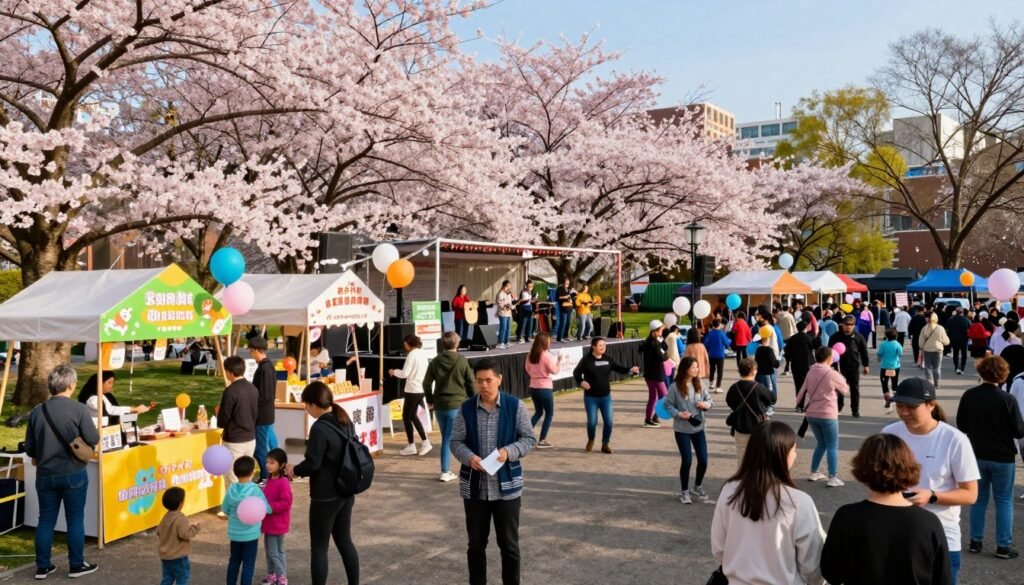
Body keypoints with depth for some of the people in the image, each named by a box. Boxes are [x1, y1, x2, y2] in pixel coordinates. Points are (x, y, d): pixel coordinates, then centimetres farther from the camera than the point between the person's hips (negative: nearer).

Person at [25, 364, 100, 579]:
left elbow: (29, 448, 4)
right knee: (75, 520, 7)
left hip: (45, 474, 3)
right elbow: (93, 440, -11)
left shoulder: (37, 411, -2)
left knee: (46, 520, 13)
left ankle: (42, 566, 19)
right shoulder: (79, 409, -14)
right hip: (73, 474, -3)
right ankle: (77, 565, 15)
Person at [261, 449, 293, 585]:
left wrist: (269, 507, -28)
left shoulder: (283, 482, -21)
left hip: (277, 523, -9)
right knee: (269, 550, 17)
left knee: (275, 552, -1)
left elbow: (285, 503, -25)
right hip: (269, 522, 9)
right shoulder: (270, 479, 7)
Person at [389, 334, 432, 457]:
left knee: (406, 416, 4)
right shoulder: (423, 353, 9)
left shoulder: (412, 355, -15)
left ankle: (411, 446, 9)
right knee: (413, 415, 18)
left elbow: (405, 374, -17)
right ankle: (425, 442, 13)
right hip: (421, 389, 8)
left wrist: (394, 372, 0)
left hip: (412, 390, -8)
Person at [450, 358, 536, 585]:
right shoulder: (466, 409, -2)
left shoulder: (515, 406, -6)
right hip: (474, 486, 2)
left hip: (507, 486, -1)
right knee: (476, 543, 13)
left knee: (509, 543, 8)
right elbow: (456, 442, 1)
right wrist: (469, 457, -19)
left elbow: (529, 439, -1)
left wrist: (509, 452, -19)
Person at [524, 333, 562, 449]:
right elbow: (554, 371, -12)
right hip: (545, 388, -7)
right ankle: (542, 441, 6)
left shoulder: (530, 355, 3)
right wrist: (559, 360, 0)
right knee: (549, 413, 7)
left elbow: (527, 369, 12)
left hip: (533, 387, 7)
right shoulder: (546, 355, -16)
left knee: (538, 412, 21)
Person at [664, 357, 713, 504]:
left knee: (703, 460, 5)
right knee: (687, 460, -4)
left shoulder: (699, 384, 0)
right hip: (682, 430, -4)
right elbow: (667, 405, -6)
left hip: (698, 428, 4)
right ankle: (685, 491, 16)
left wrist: (707, 404, -14)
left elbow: (709, 399, 8)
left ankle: (698, 486, 32)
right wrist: (678, 414, -21)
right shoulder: (676, 387, -13)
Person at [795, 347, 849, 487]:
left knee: (821, 444, 21)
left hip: (811, 414, 6)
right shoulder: (833, 374, -12)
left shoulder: (811, 372, 3)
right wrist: (841, 379, 21)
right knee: (832, 447, 3)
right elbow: (845, 390, 4)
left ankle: (814, 473, 23)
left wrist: (798, 402, 26)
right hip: (827, 415, -6)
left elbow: (803, 390, 10)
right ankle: (833, 478, 1)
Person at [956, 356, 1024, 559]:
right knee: (1004, 501, 9)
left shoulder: (969, 396, -8)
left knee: (978, 499, 15)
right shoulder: (1008, 400, -18)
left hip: (976, 456, 3)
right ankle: (1004, 546, 12)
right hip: (1003, 458, -3)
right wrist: (1003, 429, 8)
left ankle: (975, 541, 20)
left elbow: (961, 426, 1)